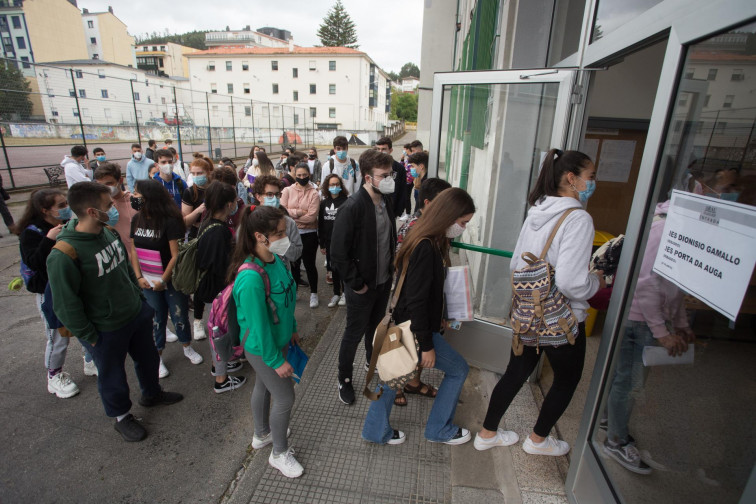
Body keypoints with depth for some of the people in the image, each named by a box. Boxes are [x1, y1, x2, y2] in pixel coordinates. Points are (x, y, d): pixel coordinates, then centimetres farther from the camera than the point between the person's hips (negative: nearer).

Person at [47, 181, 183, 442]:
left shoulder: (109, 232, -6)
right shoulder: (63, 256, -28)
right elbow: (66, 306, -20)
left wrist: (140, 298, 12)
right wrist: (90, 337, -12)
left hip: (137, 314, 7)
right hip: (106, 331, -6)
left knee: (148, 357, 25)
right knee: (113, 377, 17)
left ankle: (152, 393, 53)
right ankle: (122, 416, 43)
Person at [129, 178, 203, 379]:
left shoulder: (170, 221, -17)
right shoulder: (136, 219, 0)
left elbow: (176, 255, -17)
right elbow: (133, 250, 6)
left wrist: (163, 280, -15)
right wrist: (139, 277, -1)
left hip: (172, 280, -4)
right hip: (148, 282, 4)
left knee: (179, 316, 10)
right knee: (156, 319, 13)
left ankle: (187, 347, 34)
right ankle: (158, 357, 30)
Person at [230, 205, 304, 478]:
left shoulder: (276, 259, -8)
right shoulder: (250, 278, -34)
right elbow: (259, 326, -26)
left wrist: (292, 328, 15)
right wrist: (276, 361, -17)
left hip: (277, 339, 8)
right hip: (263, 348, -8)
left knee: (264, 387, 27)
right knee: (285, 398, 8)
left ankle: (262, 435, 53)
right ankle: (279, 453, 34)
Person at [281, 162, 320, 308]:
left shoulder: (314, 193, -6)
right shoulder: (288, 190, 1)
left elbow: (312, 217, -16)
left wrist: (291, 215, -11)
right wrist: (299, 212, -17)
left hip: (309, 234, -2)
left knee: (309, 263, 6)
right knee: (294, 263, 16)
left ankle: (313, 293, 23)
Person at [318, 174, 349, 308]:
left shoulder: (346, 202, -9)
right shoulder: (324, 203, 5)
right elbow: (320, 224, 8)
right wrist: (321, 244, 8)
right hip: (329, 241, 4)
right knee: (332, 267, 12)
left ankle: (345, 292, 25)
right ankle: (336, 293, 26)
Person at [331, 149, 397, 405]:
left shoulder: (386, 201, -1)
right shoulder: (352, 207, -24)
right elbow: (338, 253, -22)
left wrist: (392, 262, 9)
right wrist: (356, 284, -18)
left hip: (384, 281, 7)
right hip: (362, 286, -6)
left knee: (375, 326, 26)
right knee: (354, 333, 10)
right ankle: (344, 379, 32)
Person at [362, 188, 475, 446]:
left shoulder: (432, 243, 4)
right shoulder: (425, 249, -27)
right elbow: (416, 301, -26)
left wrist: (439, 318, 18)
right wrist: (427, 345, -19)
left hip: (405, 323, 9)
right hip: (414, 329, -9)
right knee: (459, 369, 9)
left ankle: (376, 431, 37)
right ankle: (440, 429, 28)